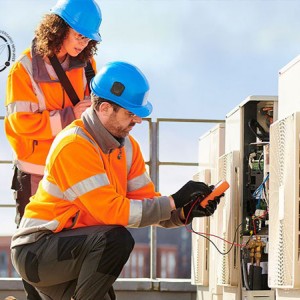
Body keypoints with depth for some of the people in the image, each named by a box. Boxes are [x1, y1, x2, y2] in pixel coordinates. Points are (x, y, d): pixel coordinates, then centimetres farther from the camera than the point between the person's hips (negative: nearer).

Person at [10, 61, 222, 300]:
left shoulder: (127, 146, 4)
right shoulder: (74, 146, -23)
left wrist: (185, 212, -19)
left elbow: (146, 202, 1)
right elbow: (110, 211, -29)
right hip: (36, 251, -9)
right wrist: (174, 202, -27)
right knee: (116, 239, -31)